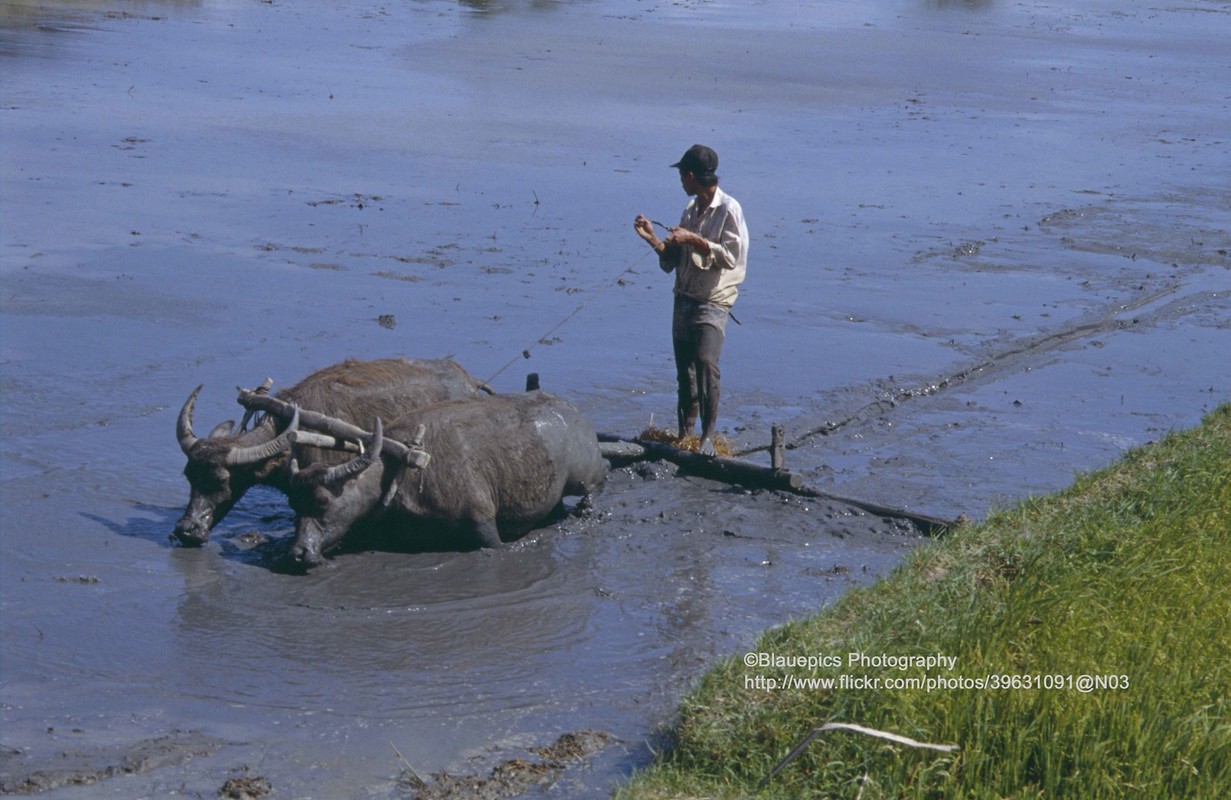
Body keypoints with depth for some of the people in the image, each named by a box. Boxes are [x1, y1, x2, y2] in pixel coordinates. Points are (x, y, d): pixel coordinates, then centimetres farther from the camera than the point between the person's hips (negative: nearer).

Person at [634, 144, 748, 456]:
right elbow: (672, 261, 18)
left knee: (705, 362, -23)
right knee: (684, 369, 9)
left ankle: (708, 435, -22)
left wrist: (695, 240, -19)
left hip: (713, 302, -7)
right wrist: (652, 238, 4)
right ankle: (684, 434, 19)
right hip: (684, 299, 7)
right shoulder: (691, 209, 15)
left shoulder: (728, 209, -7)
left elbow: (731, 256, -16)